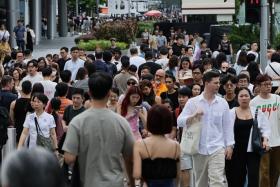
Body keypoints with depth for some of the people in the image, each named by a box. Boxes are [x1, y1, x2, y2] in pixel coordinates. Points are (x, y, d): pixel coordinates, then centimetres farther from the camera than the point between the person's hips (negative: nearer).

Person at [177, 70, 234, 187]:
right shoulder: (193, 102, 2)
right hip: (199, 149, 1)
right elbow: (180, 121, -3)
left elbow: (227, 125, 7)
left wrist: (229, 145, 2)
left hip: (217, 148, -1)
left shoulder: (222, 103, 5)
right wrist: (193, 116, -19)